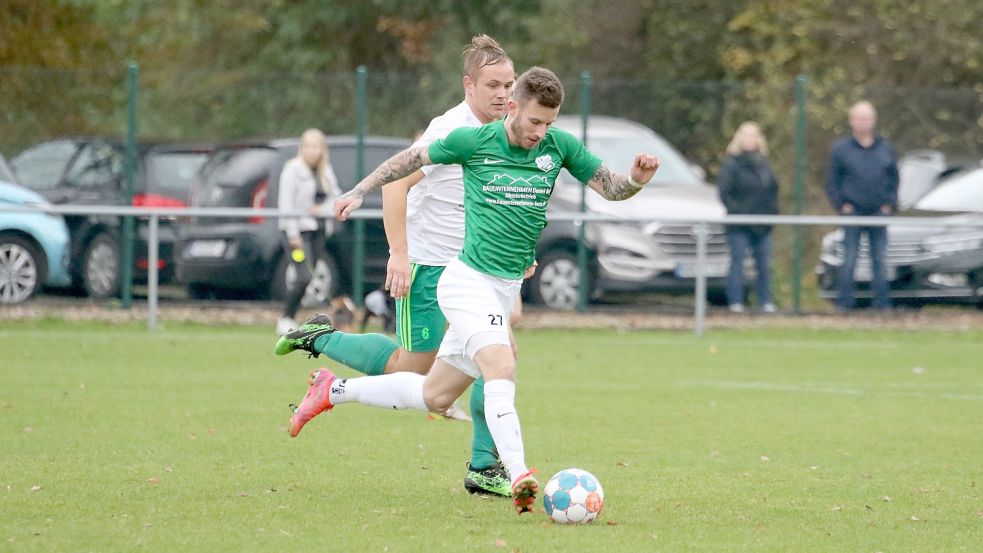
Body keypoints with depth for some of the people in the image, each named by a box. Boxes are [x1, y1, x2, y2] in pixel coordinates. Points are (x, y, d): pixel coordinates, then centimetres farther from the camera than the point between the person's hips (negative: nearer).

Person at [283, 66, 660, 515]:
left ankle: (334, 391, 32)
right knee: (501, 368, -29)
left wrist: (635, 179, -18)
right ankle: (518, 476, -40)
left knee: (435, 396, 13)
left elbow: (610, 187, 4)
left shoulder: (559, 146, 1)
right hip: (470, 281, -6)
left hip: (506, 289, 6)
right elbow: (413, 158, 9)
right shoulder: (473, 141, -7)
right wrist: (360, 191, 11)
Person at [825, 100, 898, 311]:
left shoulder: (885, 148, 9)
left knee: (880, 261, 2)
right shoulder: (841, 148, 2)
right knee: (849, 260, -6)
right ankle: (843, 303, -3)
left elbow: (894, 178, 15)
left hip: (879, 213, 2)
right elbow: (832, 181, 5)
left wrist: (890, 204, 3)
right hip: (853, 213, -2)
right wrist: (841, 205, -5)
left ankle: (882, 303, 4)